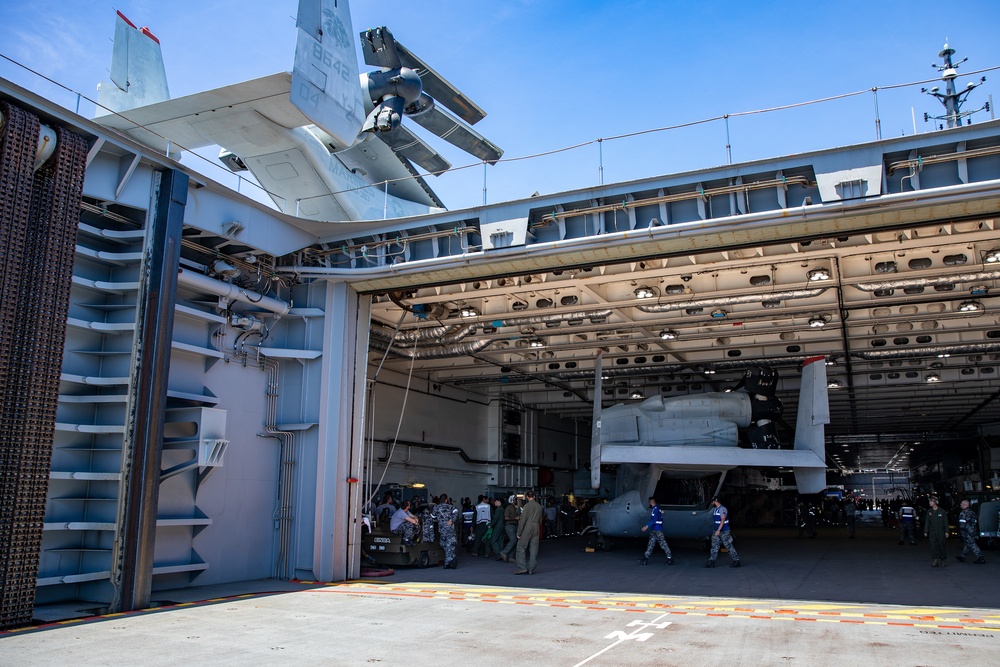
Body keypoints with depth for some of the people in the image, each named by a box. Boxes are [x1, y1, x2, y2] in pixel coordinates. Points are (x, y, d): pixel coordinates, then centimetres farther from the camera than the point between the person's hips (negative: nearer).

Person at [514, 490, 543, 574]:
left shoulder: (527, 506, -9)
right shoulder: (539, 506, 9)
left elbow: (523, 520, -11)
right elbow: (540, 520, 14)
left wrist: (519, 533, -8)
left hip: (527, 529, -5)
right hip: (536, 529, 5)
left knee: (521, 548, 1)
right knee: (534, 550, 7)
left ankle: (522, 568, -6)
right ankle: (531, 569, 7)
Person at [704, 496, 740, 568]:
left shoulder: (722, 509, -15)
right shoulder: (715, 510, 14)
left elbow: (723, 520, -23)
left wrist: (719, 530, -29)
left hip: (724, 531, -9)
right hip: (717, 531, 9)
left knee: (729, 546, -1)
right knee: (714, 546, 3)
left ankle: (737, 561, 9)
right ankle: (711, 562, 2)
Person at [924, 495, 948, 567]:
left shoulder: (942, 511, -2)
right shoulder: (929, 511, 5)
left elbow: (945, 522, 1)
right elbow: (927, 522, 7)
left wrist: (946, 532, -5)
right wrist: (925, 531, 4)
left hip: (940, 532, -2)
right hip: (932, 532, 2)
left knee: (941, 546, 5)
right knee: (933, 546, -5)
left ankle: (943, 560, 21)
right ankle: (935, 561, -4)